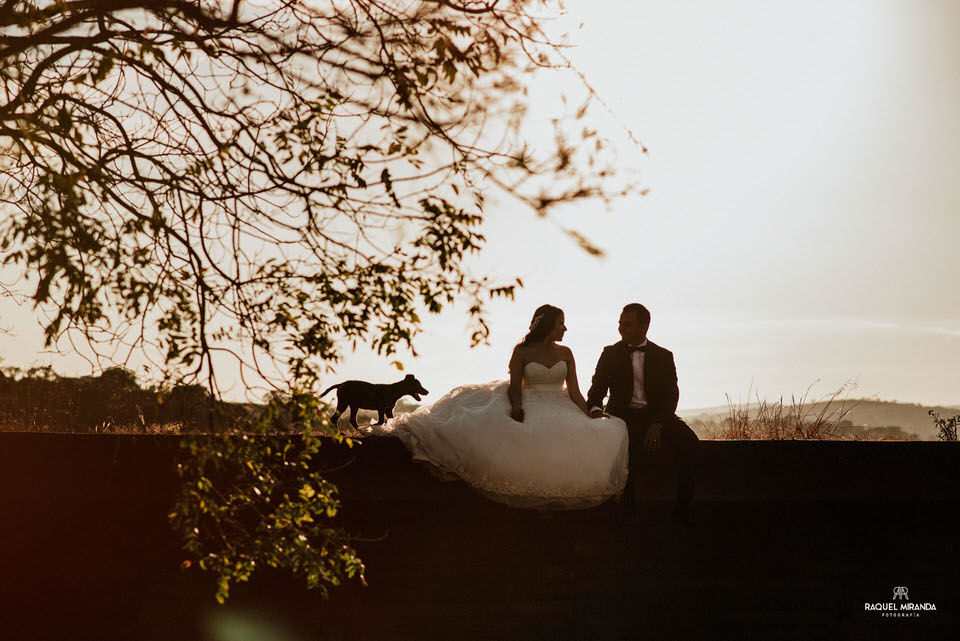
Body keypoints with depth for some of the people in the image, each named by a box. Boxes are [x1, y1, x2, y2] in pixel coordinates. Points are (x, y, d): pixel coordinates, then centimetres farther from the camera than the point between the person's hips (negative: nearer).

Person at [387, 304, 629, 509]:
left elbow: (574, 391, 9)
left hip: (560, 412, 3)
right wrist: (517, 407, -26)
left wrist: (591, 418, -4)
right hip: (529, 411, -3)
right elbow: (515, 386, -5)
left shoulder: (565, 353, 12)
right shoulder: (522, 351, 3)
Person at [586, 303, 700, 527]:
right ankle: (629, 507, -18)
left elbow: (671, 395, 1)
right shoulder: (610, 354, 11)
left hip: (656, 413, 2)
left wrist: (657, 424, -17)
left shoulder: (663, 356, 9)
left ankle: (682, 507, -19)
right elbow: (597, 388, 8)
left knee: (689, 442, -28)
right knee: (632, 446, -37)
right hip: (624, 414, -1)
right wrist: (595, 409, -16)